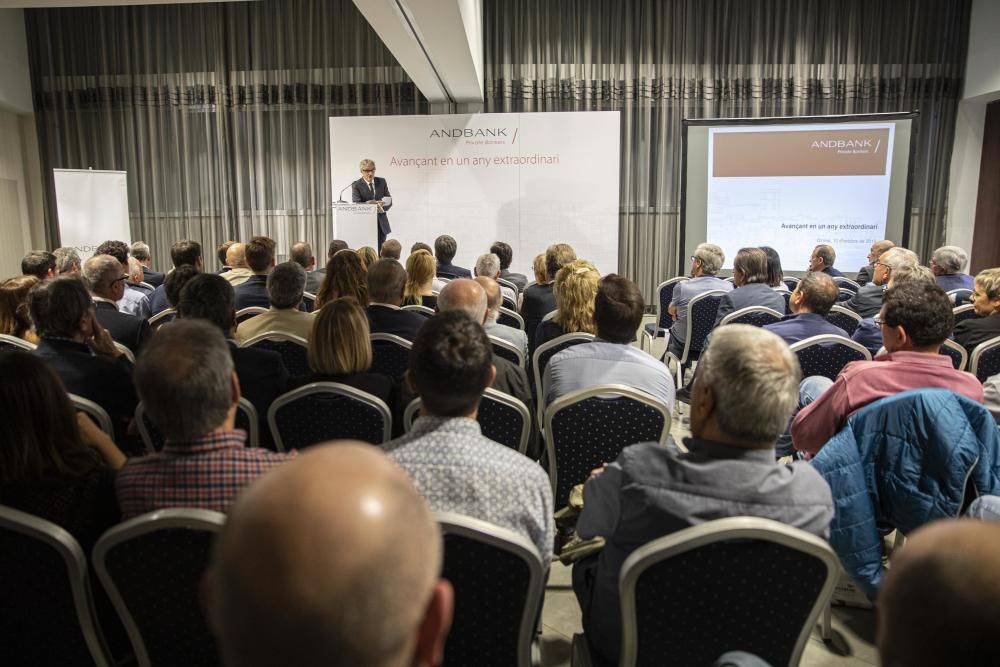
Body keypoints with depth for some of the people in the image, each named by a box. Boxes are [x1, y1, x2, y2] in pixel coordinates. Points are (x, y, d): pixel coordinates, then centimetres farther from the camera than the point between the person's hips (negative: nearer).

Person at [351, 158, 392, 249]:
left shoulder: (382, 182, 11)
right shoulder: (356, 185, 0)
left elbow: (389, 201, 11)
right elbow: (356, 204, -10)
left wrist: (382, 208, -12)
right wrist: (370, 204, -28)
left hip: (381, 224, 4)